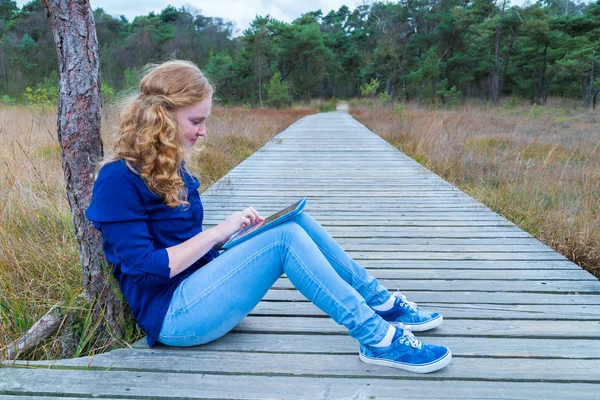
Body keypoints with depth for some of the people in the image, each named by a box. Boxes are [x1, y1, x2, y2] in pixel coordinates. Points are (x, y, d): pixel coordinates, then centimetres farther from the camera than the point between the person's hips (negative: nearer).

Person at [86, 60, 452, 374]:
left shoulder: (170, 168, 12)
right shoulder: (119, 179, -15)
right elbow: (145, 268, -19)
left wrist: (232, 231, -3)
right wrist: (220, 231, -17)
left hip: (199, 288, 8)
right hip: (173, 315, -8)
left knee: (296, 221, -7)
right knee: (285, 237, -25)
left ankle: (381, 303, 0)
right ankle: (376, 338, -20)